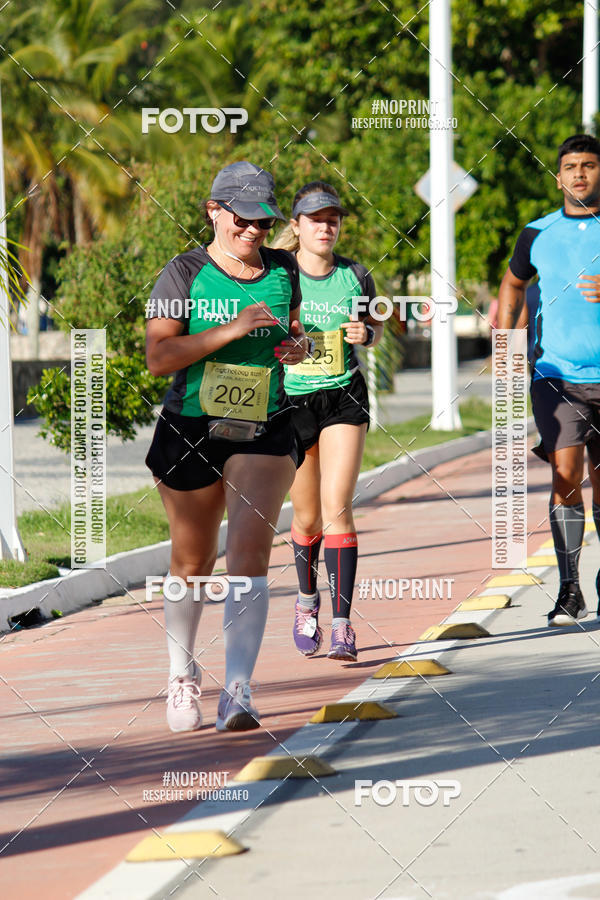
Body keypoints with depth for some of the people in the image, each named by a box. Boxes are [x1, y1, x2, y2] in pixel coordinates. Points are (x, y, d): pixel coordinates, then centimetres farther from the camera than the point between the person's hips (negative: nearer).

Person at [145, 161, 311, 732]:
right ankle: (182, 675, 35)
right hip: (190, 431, -1)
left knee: (250, 552, -17)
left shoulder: (282, 270, 6)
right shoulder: (184, 273, -6)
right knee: (192, 565, 11)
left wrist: (298, 345, 0)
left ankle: (238, 691, -22)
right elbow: (157, 356, -16)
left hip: (265, 432, 1)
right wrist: (232, 330, -23)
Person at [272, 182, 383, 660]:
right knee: (308, 516, 8)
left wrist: (365, 333, -7)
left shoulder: (356, 276, 0)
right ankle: (307, 599, 37)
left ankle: (342, 625, -14)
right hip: (291, 400, 0)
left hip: (344, 398, 0)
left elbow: (377, 326, 16)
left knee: (337, 508, -13)